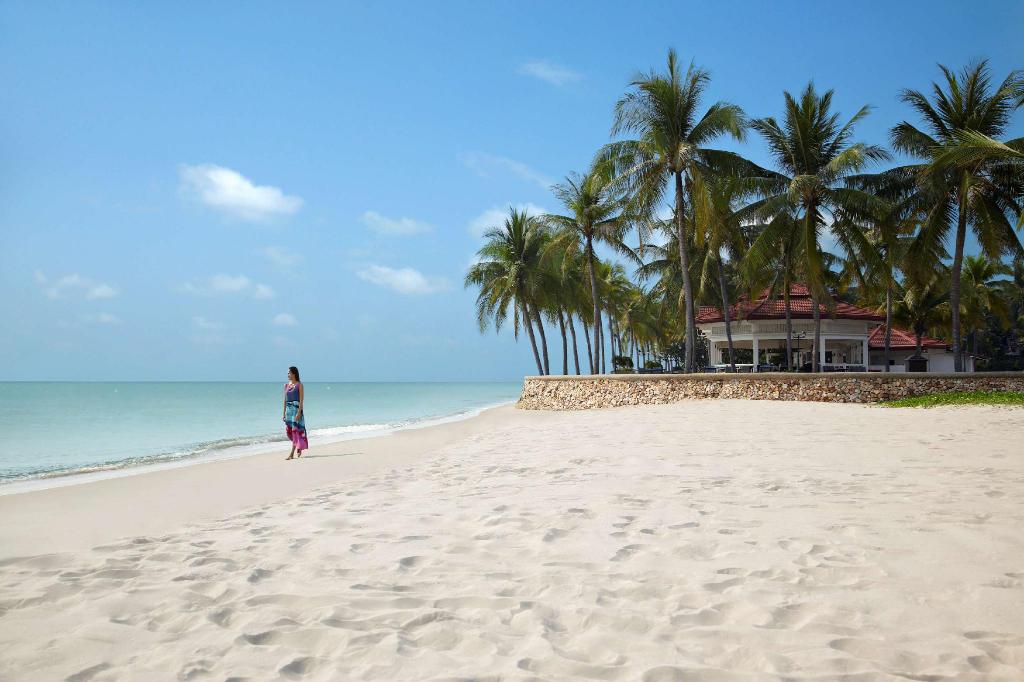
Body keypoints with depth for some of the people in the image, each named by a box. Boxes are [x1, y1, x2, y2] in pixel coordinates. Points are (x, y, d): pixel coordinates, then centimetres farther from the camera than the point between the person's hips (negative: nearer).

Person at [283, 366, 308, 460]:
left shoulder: (299, 385, -5)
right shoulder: (286, 385, 12)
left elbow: (301, 400, -11)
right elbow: (285, 400, 14)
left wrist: (299, 412, -19)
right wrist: (284, 413, 11)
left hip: (296, 409, -6)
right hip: (289, 410, 6)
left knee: (295, 430, -8)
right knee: (289, 431, 8)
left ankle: (292, 453, -9)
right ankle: (299, 447, 29)